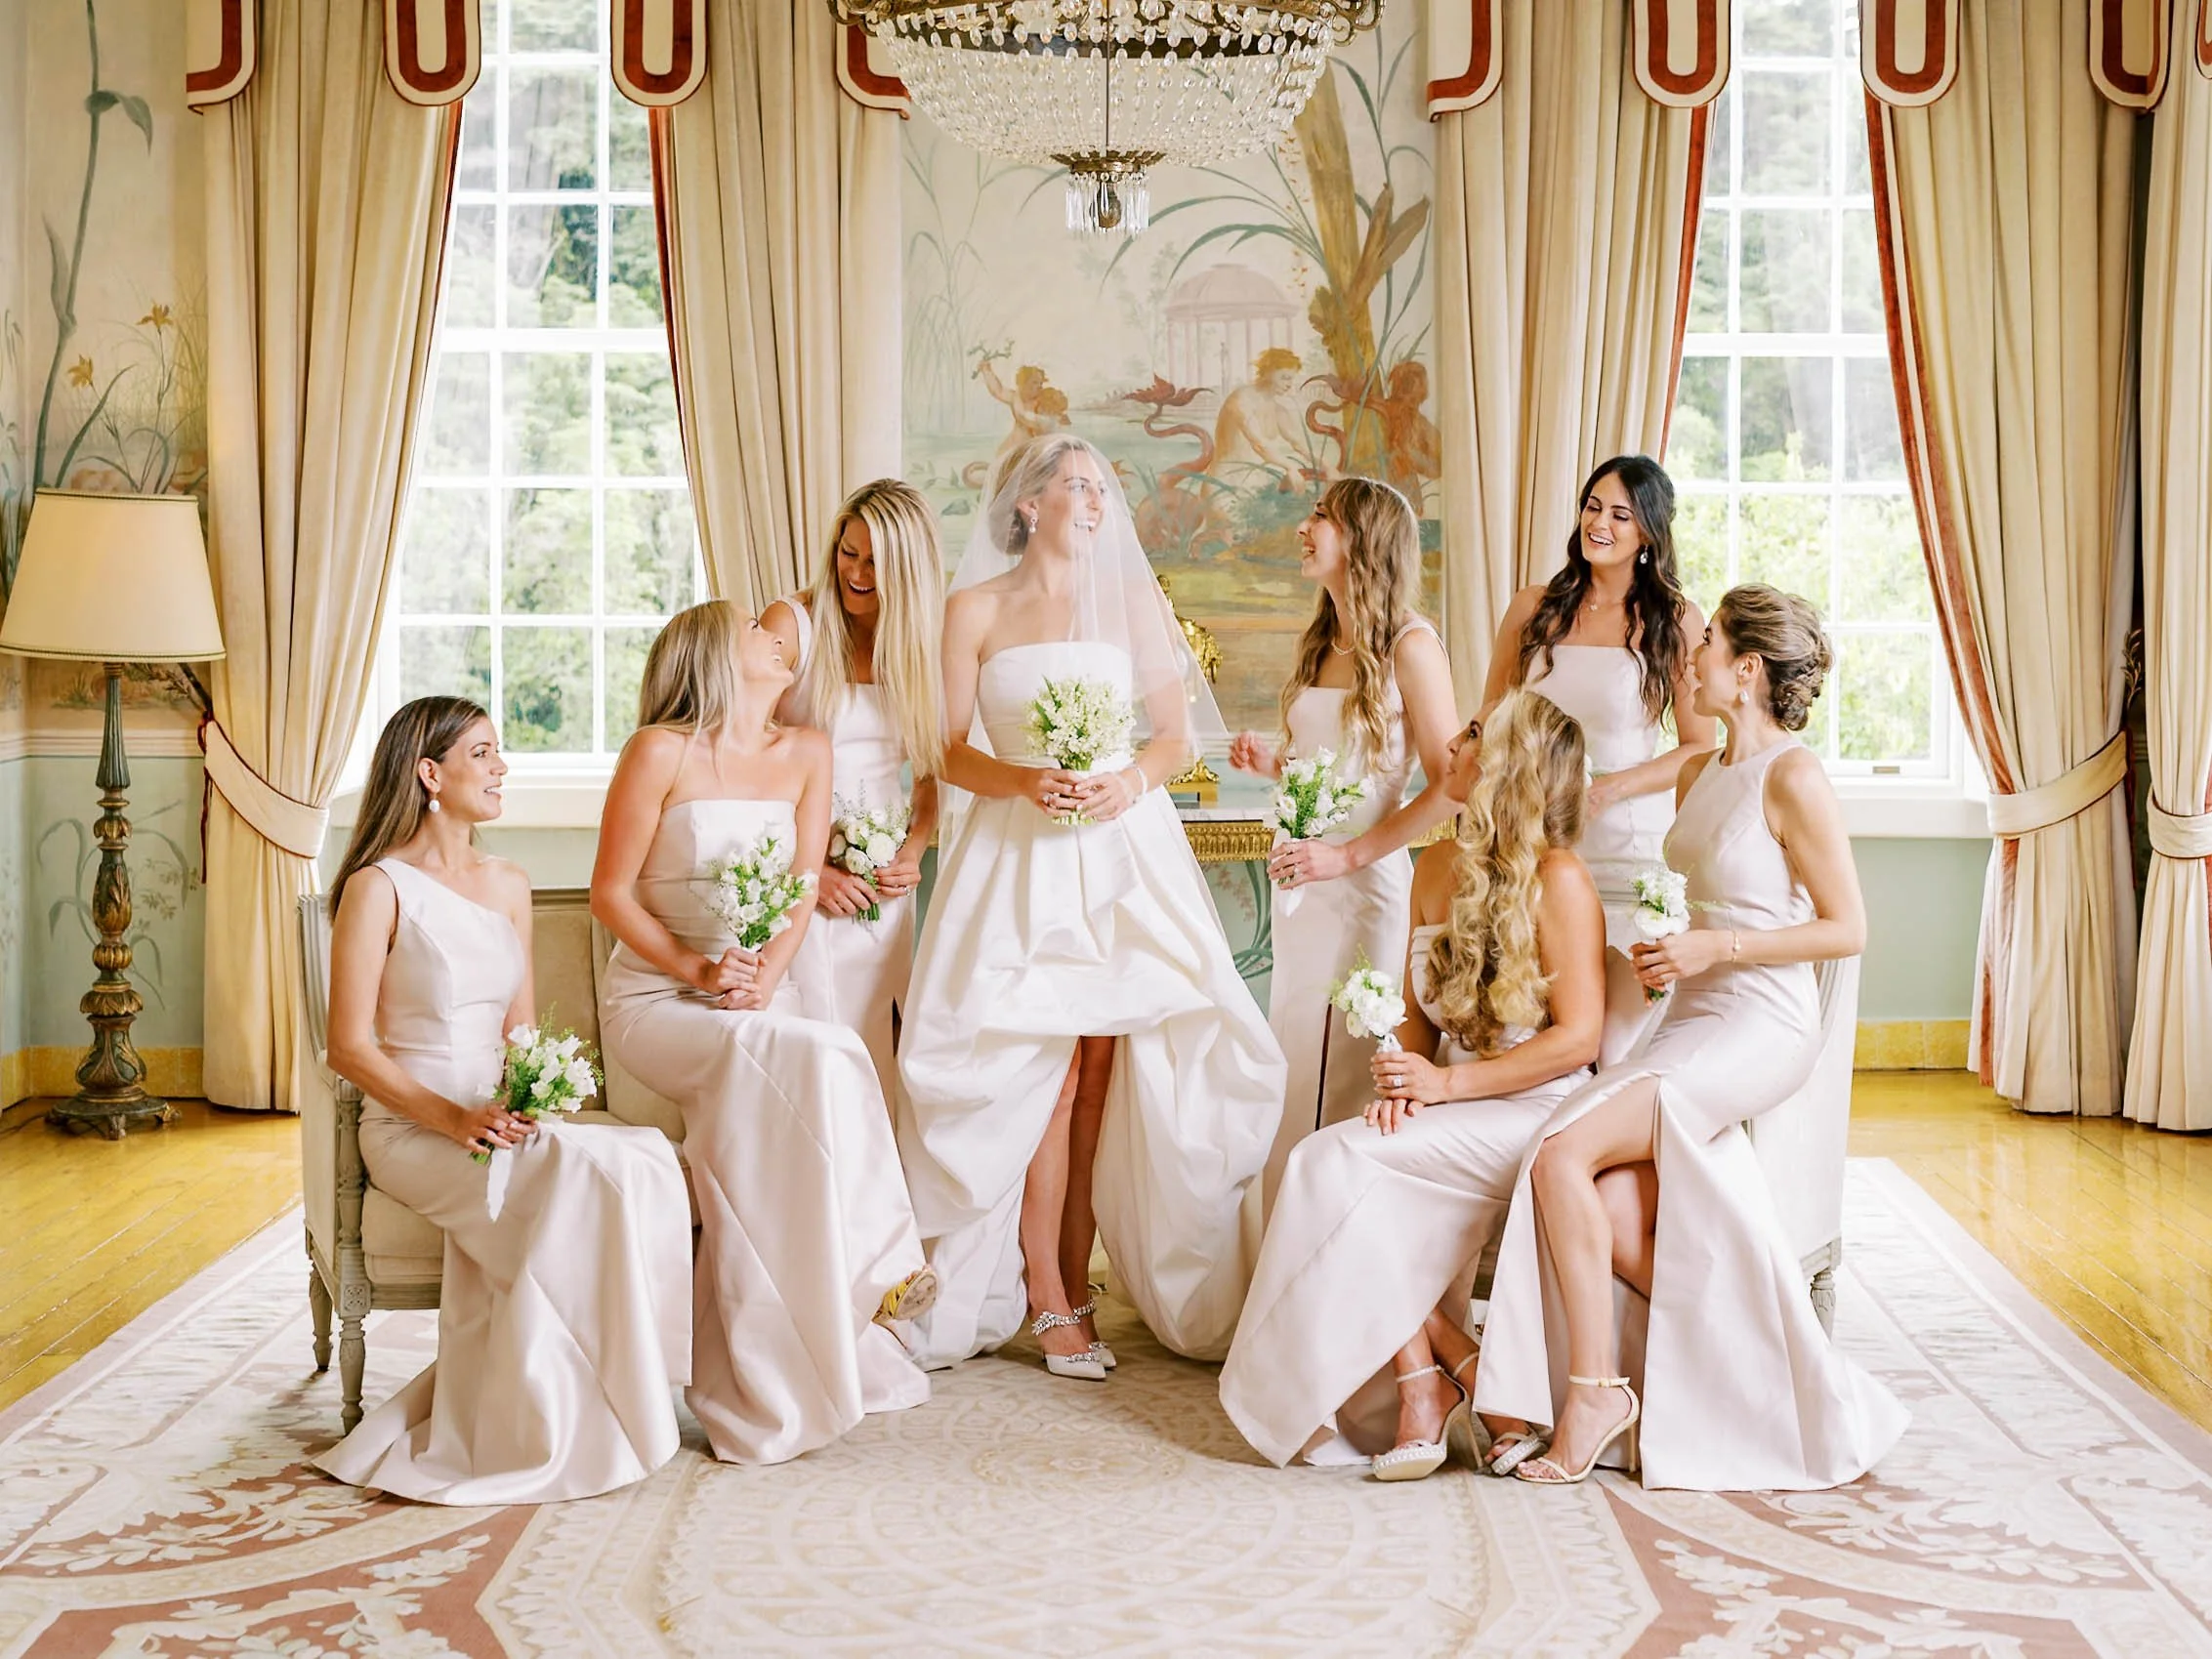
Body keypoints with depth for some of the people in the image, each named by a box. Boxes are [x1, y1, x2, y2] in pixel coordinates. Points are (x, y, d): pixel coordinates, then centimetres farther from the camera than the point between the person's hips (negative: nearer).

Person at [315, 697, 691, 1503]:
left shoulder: (508, 885, 17)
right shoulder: (380, 886, -4)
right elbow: (349, 1048, -9)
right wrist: (452, 1117, -21)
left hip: (503, 1118, 6)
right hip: (412, 1129, -6)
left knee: (646, 1160, -25)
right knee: (583, 1175, -32)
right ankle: (547, 1427, -21)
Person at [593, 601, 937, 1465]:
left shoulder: (805, 753, 8)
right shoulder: (661, 751, -6)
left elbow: (802, 889, 5)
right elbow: (609, 893, -5)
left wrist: (765, 975, -14)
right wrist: (695, 968, -19)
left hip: (759, 998, 4)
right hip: (654, 996, -4)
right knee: (814, 1060, -32)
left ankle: (761, 1386, -25)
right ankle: (872, 1264, -20)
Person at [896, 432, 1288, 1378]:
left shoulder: (1132, 601, 12)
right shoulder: (976, 609, 7)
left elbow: (1176, 731, 10)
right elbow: (952, 750, 4)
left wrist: (1130, 782, -9)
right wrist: (1026, 781, -14)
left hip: (1122, 849, 2)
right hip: (1018, 856, -2)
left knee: (1101, 1072, -4)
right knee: (1043, 1076, -7)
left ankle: (1072, 1291, 3)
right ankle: (1048, 1303, 0)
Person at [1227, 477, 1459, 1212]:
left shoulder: (1410, 644, -9)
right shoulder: (1322, 643, 13)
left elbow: (1448, 787, -14)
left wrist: (1349, 856, -16)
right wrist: (1272, 763, 4)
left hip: (1364, 887, -7)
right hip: (1302, 889, 7)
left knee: (1350, 1089, -2)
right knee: (1294, 1078, 10)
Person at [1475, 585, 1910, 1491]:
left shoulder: (1794, 778, -11)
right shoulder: (1701, 773, 14)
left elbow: (1847, 928, -11)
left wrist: (1715, 947, -15)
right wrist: (1671, 948, 11)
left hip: (1759, 1028, -8)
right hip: (1690, 1019, 8)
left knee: (1562, 1155, -21)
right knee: (1614, 1212, -14)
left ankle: (1594, 1385, -12)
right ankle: (1731, 1357, 2)